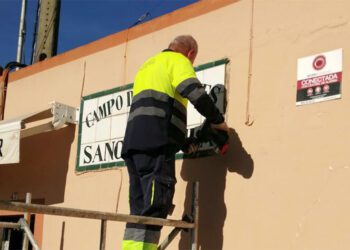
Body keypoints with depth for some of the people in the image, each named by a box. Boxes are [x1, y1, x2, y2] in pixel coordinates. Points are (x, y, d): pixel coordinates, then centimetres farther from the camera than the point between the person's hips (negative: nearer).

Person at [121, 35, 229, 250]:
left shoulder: (147, 66, 34)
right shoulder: (177, 60, 8)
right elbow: (196, 93, -10)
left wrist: (182, 142, 31)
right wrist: (218, 120, 7)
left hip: (135, 142, 8)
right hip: (155, 143, -8)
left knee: (140, 209, 6)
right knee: (154, 208, -14)